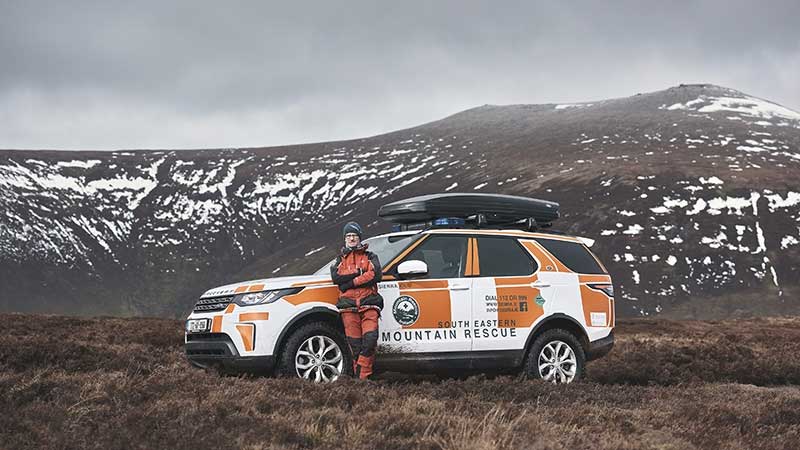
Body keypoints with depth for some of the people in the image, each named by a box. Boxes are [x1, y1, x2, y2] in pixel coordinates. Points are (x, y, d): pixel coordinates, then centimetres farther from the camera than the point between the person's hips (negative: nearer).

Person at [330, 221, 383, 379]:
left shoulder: (369, 257, 18)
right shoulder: (341, 259, 22)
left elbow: (376, 275, -3)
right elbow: (335, 277, 2)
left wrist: (352, 282, -7)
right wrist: (360, 273, -4)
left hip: (368, 303, -1)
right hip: (348, 305, 1)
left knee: (370, 338, -19)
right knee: (354, 342, -5)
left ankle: (363, 375, -16)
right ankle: (359, 377, -3)